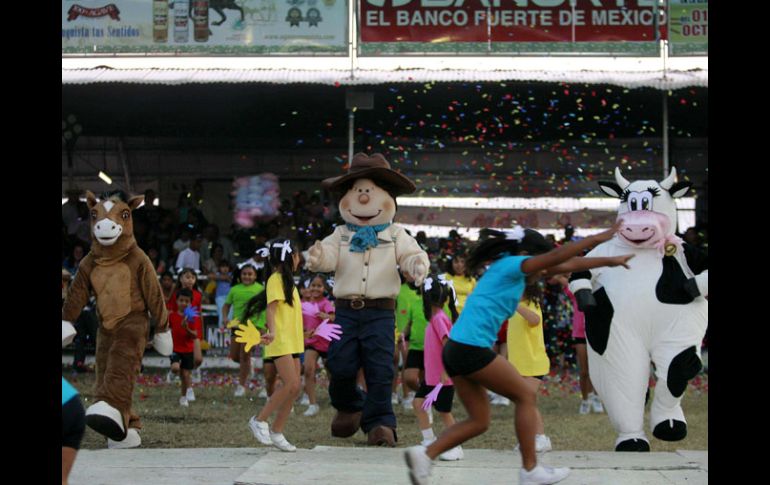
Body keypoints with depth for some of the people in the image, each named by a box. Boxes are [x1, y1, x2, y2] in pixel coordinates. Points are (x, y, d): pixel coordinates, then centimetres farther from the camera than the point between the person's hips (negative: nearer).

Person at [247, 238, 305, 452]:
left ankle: (277, 432, 8)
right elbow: (271, 307, -18)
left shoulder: (288, 280, 20)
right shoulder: (276, 279, -7)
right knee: (292, 385, -18)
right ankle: (259, 420, -8)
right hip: (281, 341, -9)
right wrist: (272, 331, -33)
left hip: (293, 342, 9)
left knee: (293, 388, 3)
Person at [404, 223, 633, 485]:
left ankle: (426, 454, -2)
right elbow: (557, 256, -16)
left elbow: (565, 265, 25)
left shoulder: (508, 268, 21)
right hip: (471, 348, -10)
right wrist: (600, 237, -10)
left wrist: (609, 261, 28)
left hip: (455, 351, 10)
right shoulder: (510, 265, -5)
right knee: (526, 395, 5)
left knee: (479, 420, 12)